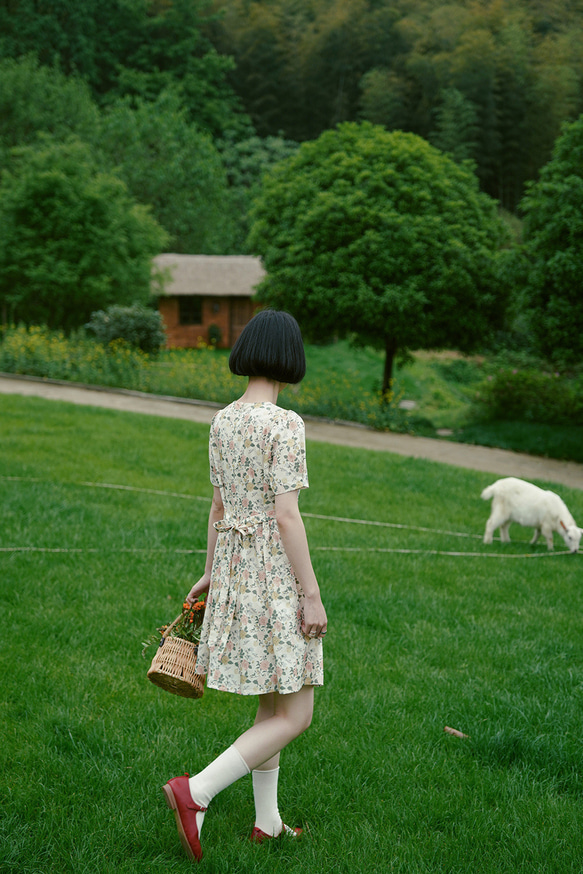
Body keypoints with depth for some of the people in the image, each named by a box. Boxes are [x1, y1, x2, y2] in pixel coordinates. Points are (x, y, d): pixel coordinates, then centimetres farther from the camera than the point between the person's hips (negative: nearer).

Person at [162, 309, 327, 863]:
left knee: (272, 704, 19)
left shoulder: (222, 421, 6)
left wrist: (211, 573, 22)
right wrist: (311, 594, -15)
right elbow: (287, 515, -19)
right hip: (276, 575, -8)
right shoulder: (284, 425, -17)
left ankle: (267, 821, 26)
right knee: (294, 716, 0)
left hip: (234, 570, 8)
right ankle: (196, 791, -10)